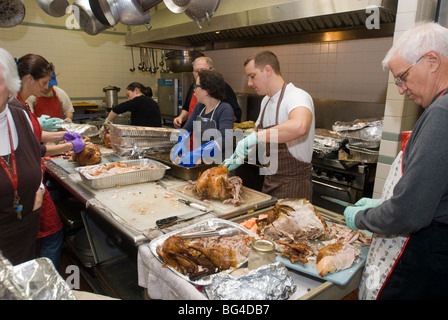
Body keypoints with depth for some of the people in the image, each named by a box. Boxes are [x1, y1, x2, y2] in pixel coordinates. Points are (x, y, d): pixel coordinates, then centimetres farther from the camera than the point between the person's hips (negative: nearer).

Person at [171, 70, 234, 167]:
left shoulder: (225, 109, -12)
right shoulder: (199, 107, 10)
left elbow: (225, 140, -25)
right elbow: (186, 129, 12)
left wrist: (197, 153, -35)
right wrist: (181, 143, -10)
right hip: (199, 160, 7)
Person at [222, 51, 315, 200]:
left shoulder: (297, 97, -20)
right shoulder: (266, 101, 9)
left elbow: (299, 126, -43)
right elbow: (257, 132, 21)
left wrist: (254, 137, -40)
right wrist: (240, 157, 6)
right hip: (269, 181, 8)